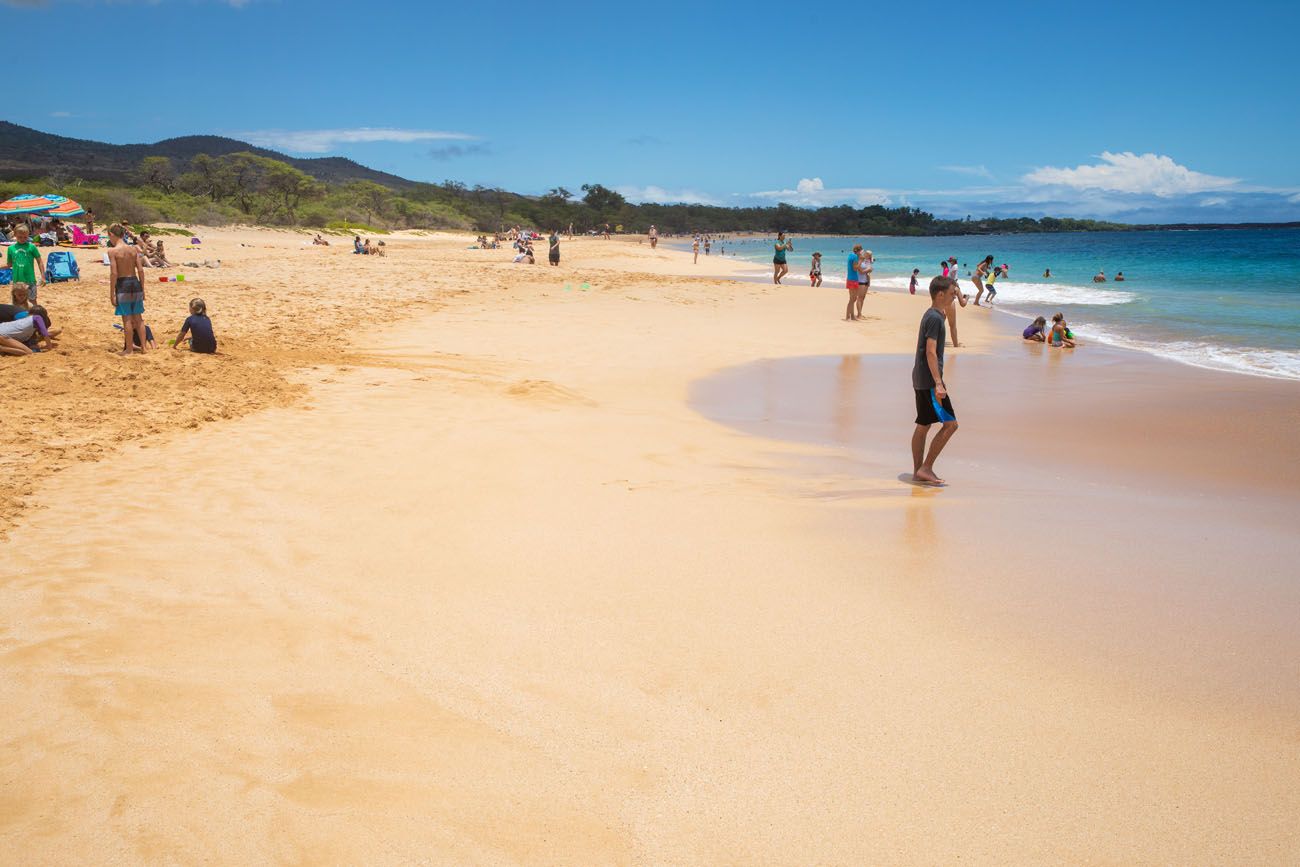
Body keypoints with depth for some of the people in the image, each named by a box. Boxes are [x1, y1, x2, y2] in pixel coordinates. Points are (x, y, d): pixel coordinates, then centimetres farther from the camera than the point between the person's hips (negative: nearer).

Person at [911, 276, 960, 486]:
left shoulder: (930, 315, 16)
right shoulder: (935, 318, -15)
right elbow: (931, 352, -21)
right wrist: (938, 384, -25)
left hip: (921, 379, 10)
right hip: (929, 380, -10)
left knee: (923, 425, 12)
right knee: (950, 423, -8)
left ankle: (918, 471, 16)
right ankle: (925, 468, -6)